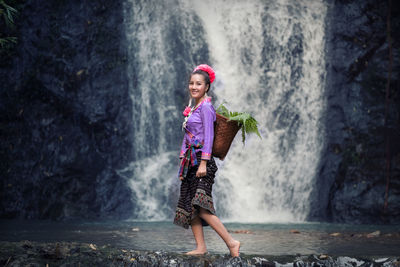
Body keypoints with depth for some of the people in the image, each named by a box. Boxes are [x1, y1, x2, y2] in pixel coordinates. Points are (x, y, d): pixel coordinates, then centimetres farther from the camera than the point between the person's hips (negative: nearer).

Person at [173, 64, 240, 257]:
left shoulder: (206, 107, -8)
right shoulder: (193, 108, 18)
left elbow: (208, 136, -15)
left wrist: (203, 163, -20)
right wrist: (183, 163, 17)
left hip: (202, 161, -9)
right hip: (191, 161, 9)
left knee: (201, 207, -19)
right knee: (189, 206, 6)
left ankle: (231, 242, -17)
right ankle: (201, 247, 9)